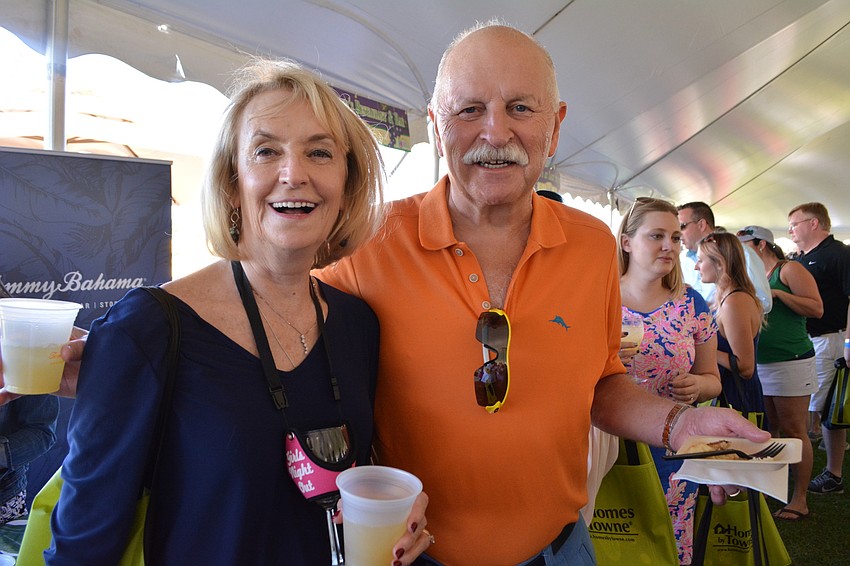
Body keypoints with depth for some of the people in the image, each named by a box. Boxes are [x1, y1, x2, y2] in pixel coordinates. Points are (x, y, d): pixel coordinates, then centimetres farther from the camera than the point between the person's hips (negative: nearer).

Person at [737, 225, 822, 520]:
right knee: (768, 430, 11)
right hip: (760, 364, 7)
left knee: (794, 431, -2)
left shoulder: (789, 269, -5)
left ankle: (799, 500, 5)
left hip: (791, 363, -7)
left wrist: (776, 293, -19)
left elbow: (816, 308, -13)